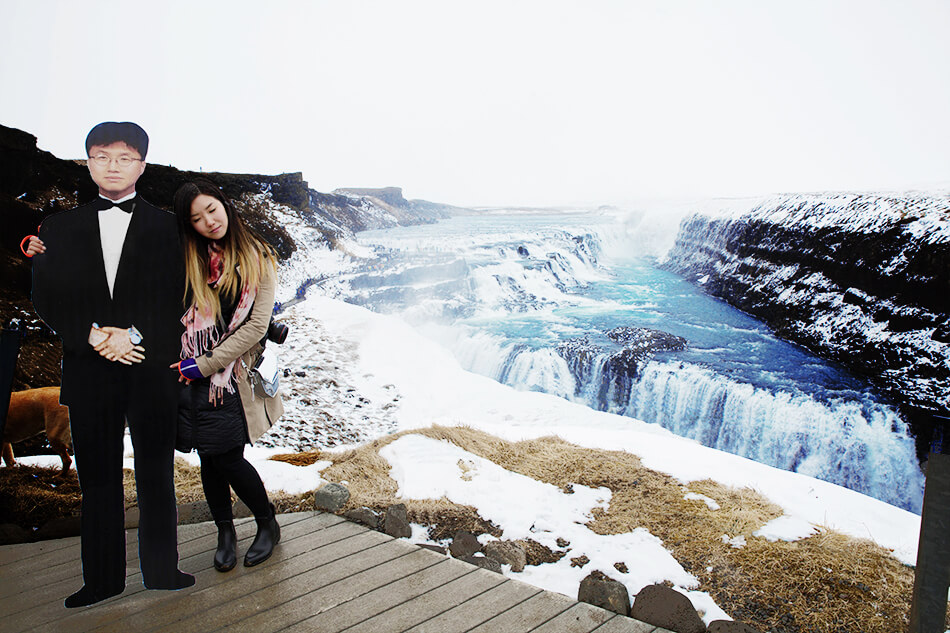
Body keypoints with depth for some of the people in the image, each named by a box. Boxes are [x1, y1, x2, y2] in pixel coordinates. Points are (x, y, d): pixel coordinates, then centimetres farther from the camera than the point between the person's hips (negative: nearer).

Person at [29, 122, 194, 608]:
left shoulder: (164, 226, 6)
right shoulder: (59, 227, 12)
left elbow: (174, 296, 0)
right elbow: (46, 298, 5)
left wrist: (134, 335, -13)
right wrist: (92, 335, -11)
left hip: (152, 368, -1)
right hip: (89, 368, 2)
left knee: (156, 473, 7)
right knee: (97, 477, 9)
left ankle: (161, 568, 20)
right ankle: (103, 578, 22)